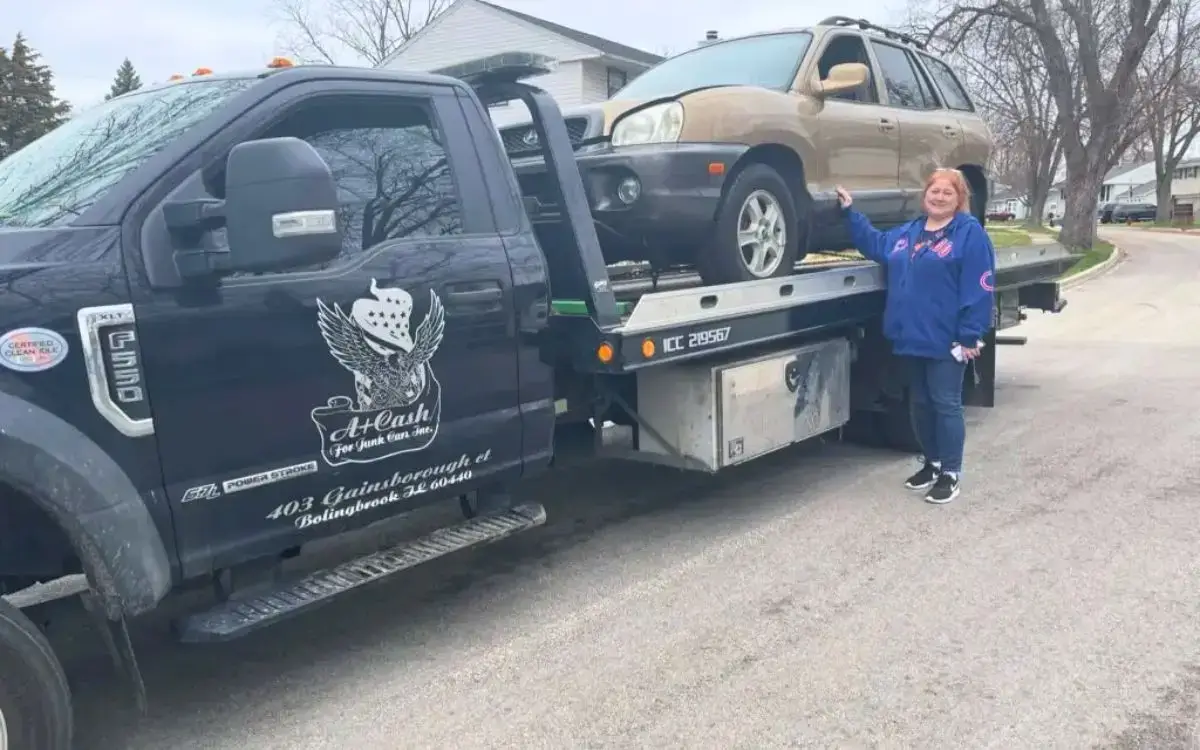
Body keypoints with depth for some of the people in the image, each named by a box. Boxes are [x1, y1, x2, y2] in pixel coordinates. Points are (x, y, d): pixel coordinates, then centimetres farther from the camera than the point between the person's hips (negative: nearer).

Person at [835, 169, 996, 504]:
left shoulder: (970, 234, -7)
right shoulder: (907, 233, 14)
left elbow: (979, 288, -13)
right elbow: (874, 244, 32)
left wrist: (970, 336, -17)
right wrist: (850, 212, 25)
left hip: (946, 340, -7)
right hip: (913, 337, 7)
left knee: (945, 404, 0)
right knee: (920, 403, 14)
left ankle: (950, 472, 10)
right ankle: (932, 462, 29)